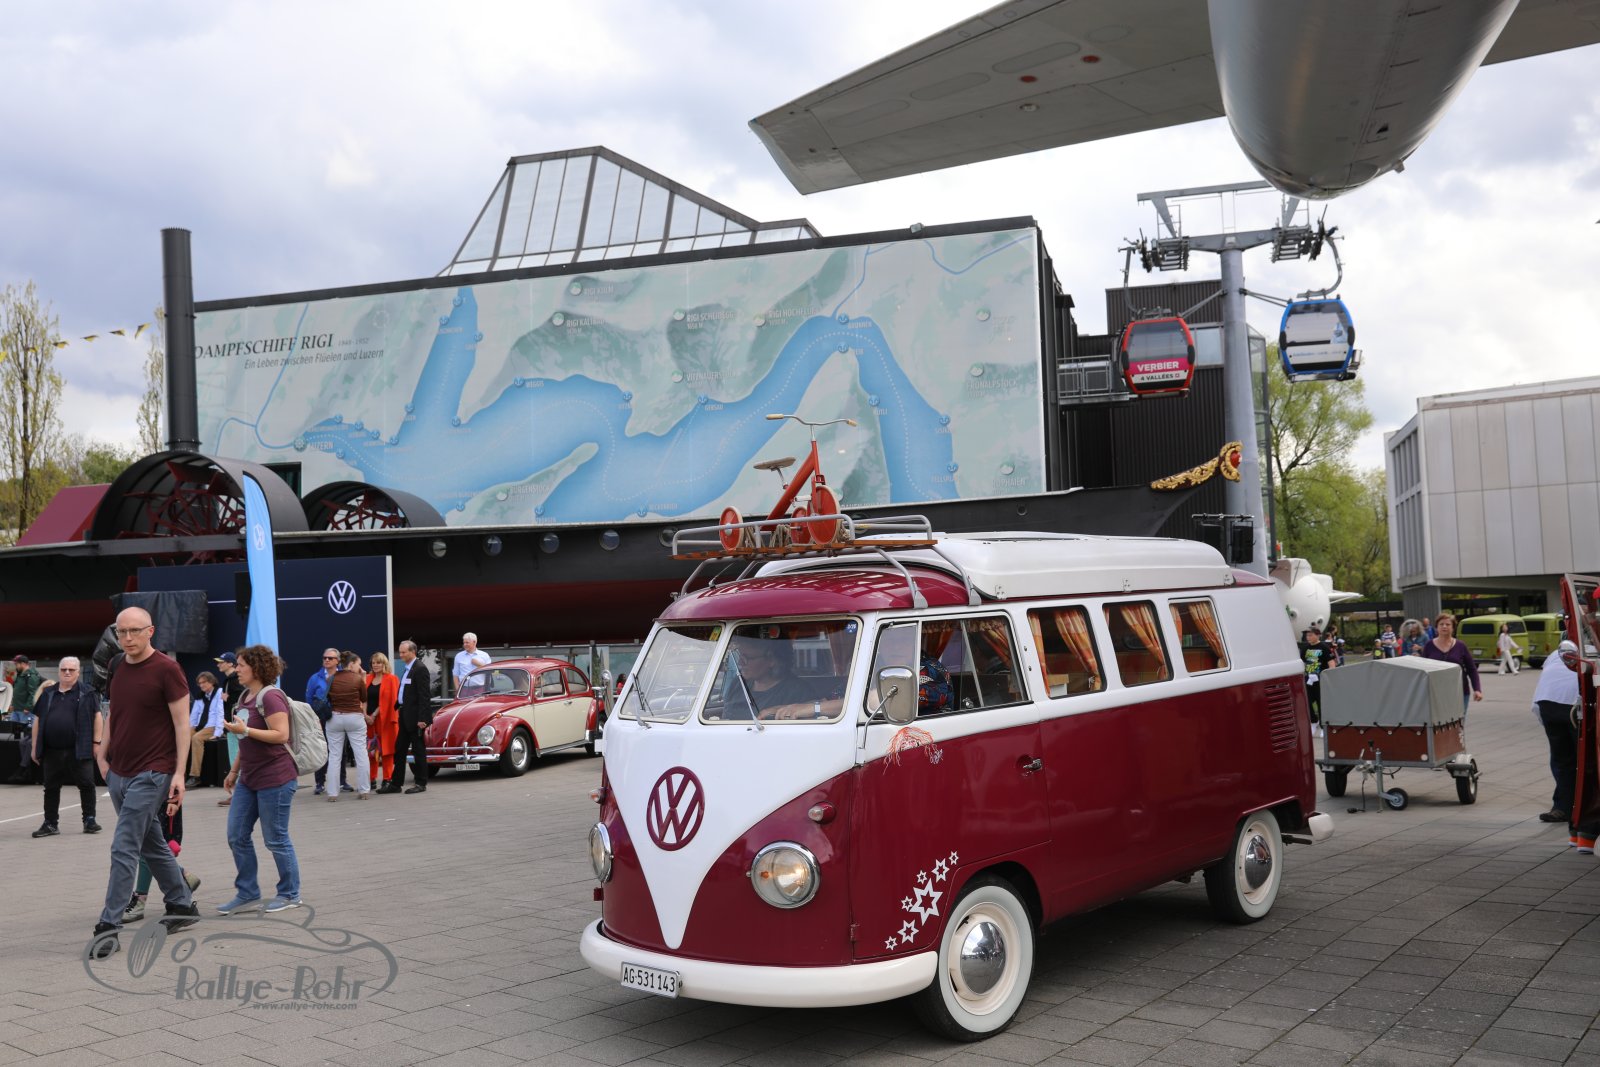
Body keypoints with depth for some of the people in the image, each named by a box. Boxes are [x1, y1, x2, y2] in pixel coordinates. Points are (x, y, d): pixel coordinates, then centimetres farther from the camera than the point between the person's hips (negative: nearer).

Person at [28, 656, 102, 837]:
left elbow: (97, 716, 1)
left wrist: (97, 742, -5)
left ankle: (89, 820, 9)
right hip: (52, 752, 4)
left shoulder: (86, 693, 1)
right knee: (51, 788, 9)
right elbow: (38, 720, 15)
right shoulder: (48, 694, 12)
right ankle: (50, 824, 18)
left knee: (86, 784, -2)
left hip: (79, 750, -4)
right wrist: (35, 747, 11)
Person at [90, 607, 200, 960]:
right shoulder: (117, 666, 8)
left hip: (151, 774, -8)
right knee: (152, 845, 16)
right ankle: (182, 906, 29)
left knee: (124, 848, -10)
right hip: (119, 773, 8)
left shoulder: (166, 669, -13)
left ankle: (108, 926, -5)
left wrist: (179, 773, -15)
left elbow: (182, 723, -12)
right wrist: (103, 753, 12)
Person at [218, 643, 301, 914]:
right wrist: (234, 770, 22)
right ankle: (247, 894, 19)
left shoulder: (271, 696, -15)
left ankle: (290, 895, 13)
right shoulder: (246, 697, 14)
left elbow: (281, 734, -23)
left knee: (275, 839, 0)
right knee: (237, 836, 9)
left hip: (274, 779, -10)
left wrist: (243, 729, -24)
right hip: (249, 778, 10)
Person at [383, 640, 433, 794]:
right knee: (399, 749, 10)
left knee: (418, 750, 0)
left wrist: (422, 718, -21)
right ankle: (396, 783, 15)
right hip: (405, 715, 9)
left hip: (416, 716, -9)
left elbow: (424, 695, -18)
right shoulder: (406, 668, 14)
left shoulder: (420, 668, -14)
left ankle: (421, 784, 8)